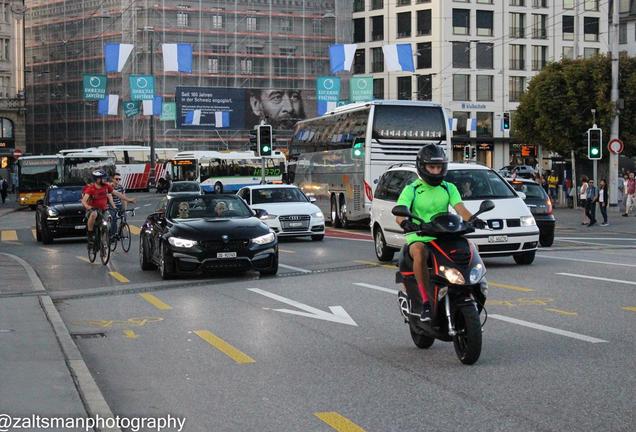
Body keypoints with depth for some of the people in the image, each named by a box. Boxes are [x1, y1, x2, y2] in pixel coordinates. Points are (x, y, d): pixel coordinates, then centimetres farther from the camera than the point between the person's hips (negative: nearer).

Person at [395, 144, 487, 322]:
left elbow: (459, 207, -2)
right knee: (420, 252, -38)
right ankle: (425, 302, -34)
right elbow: (399, 213, -9)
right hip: (418, 237, -3)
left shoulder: (449, 188, 15)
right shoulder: (411, 190, 5)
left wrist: (472, 219, -25)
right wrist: (405, 222, -34)